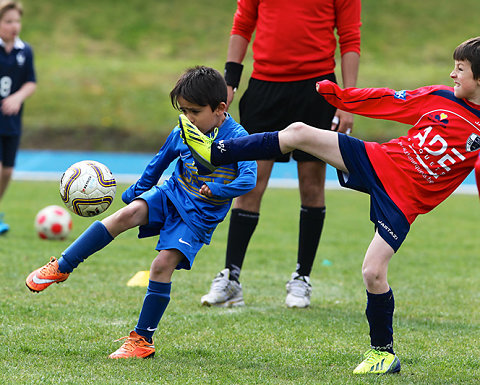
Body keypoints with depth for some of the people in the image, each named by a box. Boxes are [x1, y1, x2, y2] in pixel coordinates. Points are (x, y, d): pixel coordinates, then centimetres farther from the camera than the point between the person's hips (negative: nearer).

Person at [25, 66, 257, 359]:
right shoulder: (181, 133, 1)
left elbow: (248, 179, -28)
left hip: (200, 216, -4)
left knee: (163, 265, -18)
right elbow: (160, 162, 19)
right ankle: (61, 268, -15)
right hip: (170, 195, 4)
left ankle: (143, 339, -8)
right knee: (128, 213, -23)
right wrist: (137, 190, 27)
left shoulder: (236, 138, -16)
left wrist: (217, 190, -44)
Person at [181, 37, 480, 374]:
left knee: (373, 273, -15)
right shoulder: (440, 97, 2)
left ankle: (383, 352, 9)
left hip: (403, 201, -5)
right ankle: (214, 153, 4)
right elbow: (389, 102, 12)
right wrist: (335, 94, 16)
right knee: (299, 132, -5)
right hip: (377, 160, 5)